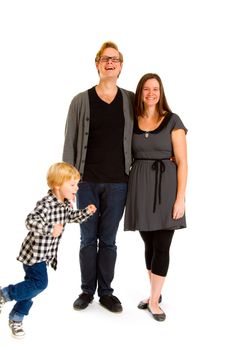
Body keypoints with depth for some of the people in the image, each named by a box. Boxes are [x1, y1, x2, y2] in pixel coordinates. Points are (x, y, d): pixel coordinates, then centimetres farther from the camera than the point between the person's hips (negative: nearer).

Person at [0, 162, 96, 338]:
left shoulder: (65, 204, 5)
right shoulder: (46, 204, -25)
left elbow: (72, 216, 24)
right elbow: (31, 221, -37)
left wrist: (86, 212, 10)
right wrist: (50, 230, -44)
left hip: (45, 253, 9)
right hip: (35, 252, -9)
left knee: (33, 285, 13)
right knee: (40, 283, -15)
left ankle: (16, 318, 27)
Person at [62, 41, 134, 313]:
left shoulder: (131, 101, 4)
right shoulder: (81, 100, 1)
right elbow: (70, 142, 1)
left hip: (118, 182, 0)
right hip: (87, 181, 0)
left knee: (108, 239, 9)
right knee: (88, 238, 9)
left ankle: (105, 292, 22)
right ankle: (87, 290, 23)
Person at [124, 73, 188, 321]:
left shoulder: (172, 121, -2)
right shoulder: (132, 122, 7)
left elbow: (182, 162, -5)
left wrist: (180, 198, -11)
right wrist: (127, 190, -1)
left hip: (165, 185, -3)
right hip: (139, 186, 3)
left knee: (161, 246, -1)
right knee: (149, 244, 11)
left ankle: (154, 301, 12)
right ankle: (155, 293, 28)